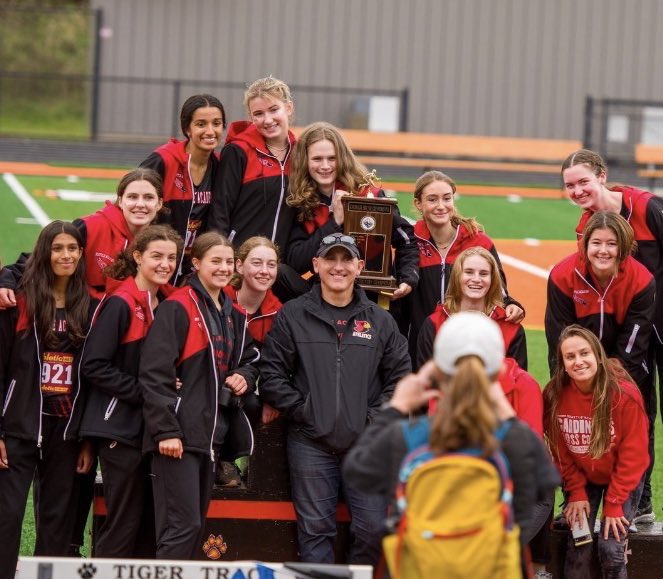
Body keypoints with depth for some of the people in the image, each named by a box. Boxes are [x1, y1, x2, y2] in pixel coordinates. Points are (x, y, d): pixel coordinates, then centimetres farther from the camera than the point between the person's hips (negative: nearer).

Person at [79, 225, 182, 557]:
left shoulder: (166, 302, 11)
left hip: (152, 426, 7)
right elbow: (94, 366, -15)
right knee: (124, 522, -6)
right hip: (121, 427, -7)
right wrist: (142, 391, -18)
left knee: (148, 522, 8)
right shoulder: (120, 305, -11)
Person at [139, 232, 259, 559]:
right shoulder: (178, 308, -8)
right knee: (183, 525, -14)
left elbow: (248, 359, 31)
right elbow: (155, 372, -15)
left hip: (213, 434, 9)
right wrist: (166, 430, -21)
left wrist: (244, 377, 7)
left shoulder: (232, 314, 17)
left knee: (195, 524, 10)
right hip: (180, 434, -8)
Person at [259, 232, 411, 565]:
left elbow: (400, 376, 8)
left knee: (373, 527, -1)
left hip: (365, 443, 1)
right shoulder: (292, 316, 4)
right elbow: (271, 375, 1)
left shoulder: (379, 320, 9)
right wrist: (302, 410, -7)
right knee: (315, 528, 1)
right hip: (311, 442, -1)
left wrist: (376, 416, -4)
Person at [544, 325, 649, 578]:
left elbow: (633, 455, -17)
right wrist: (576, 493, -8)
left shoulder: (624, 394, -25)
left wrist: (614, 504, -16)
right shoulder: (554, 395, -17)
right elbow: (561, 452, -4)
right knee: (577, 547, -8)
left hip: (622, 479, -2)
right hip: (581, 478, 2)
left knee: (611, 549, -13)